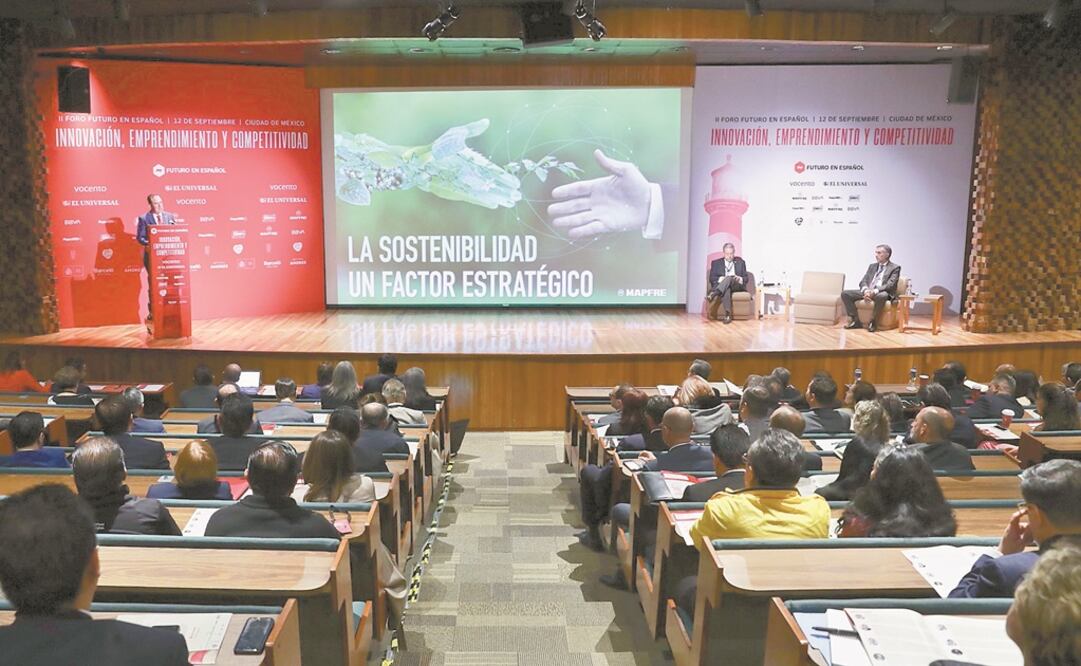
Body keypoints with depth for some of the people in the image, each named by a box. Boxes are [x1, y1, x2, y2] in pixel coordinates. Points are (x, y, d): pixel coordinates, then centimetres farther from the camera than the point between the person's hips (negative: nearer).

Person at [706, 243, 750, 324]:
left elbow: (746, 278, 15)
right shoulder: (716, 263, 18)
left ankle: (713, 294, -57)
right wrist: (720, 279, -14)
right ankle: (727, 315, -53)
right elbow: (711, 278, 7)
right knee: (726, 289, -39)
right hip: (720, 285, 0)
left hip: (737, 286, 0)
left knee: (729, 278, -35)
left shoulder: (740, 262, 21)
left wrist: (740, 279, -9)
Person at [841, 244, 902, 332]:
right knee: (845, 293, -14)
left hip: (882, 293, -6)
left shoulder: (895, 268, 2)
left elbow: (890, 285, -12)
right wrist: (866, 290, -14)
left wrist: (874, 291, -27)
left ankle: (873, 322, -26)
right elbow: (863, 281, 10)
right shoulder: (872, 266, 19)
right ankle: (855, 321, -12)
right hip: (868, 292, 6)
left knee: (882, 296, -43)